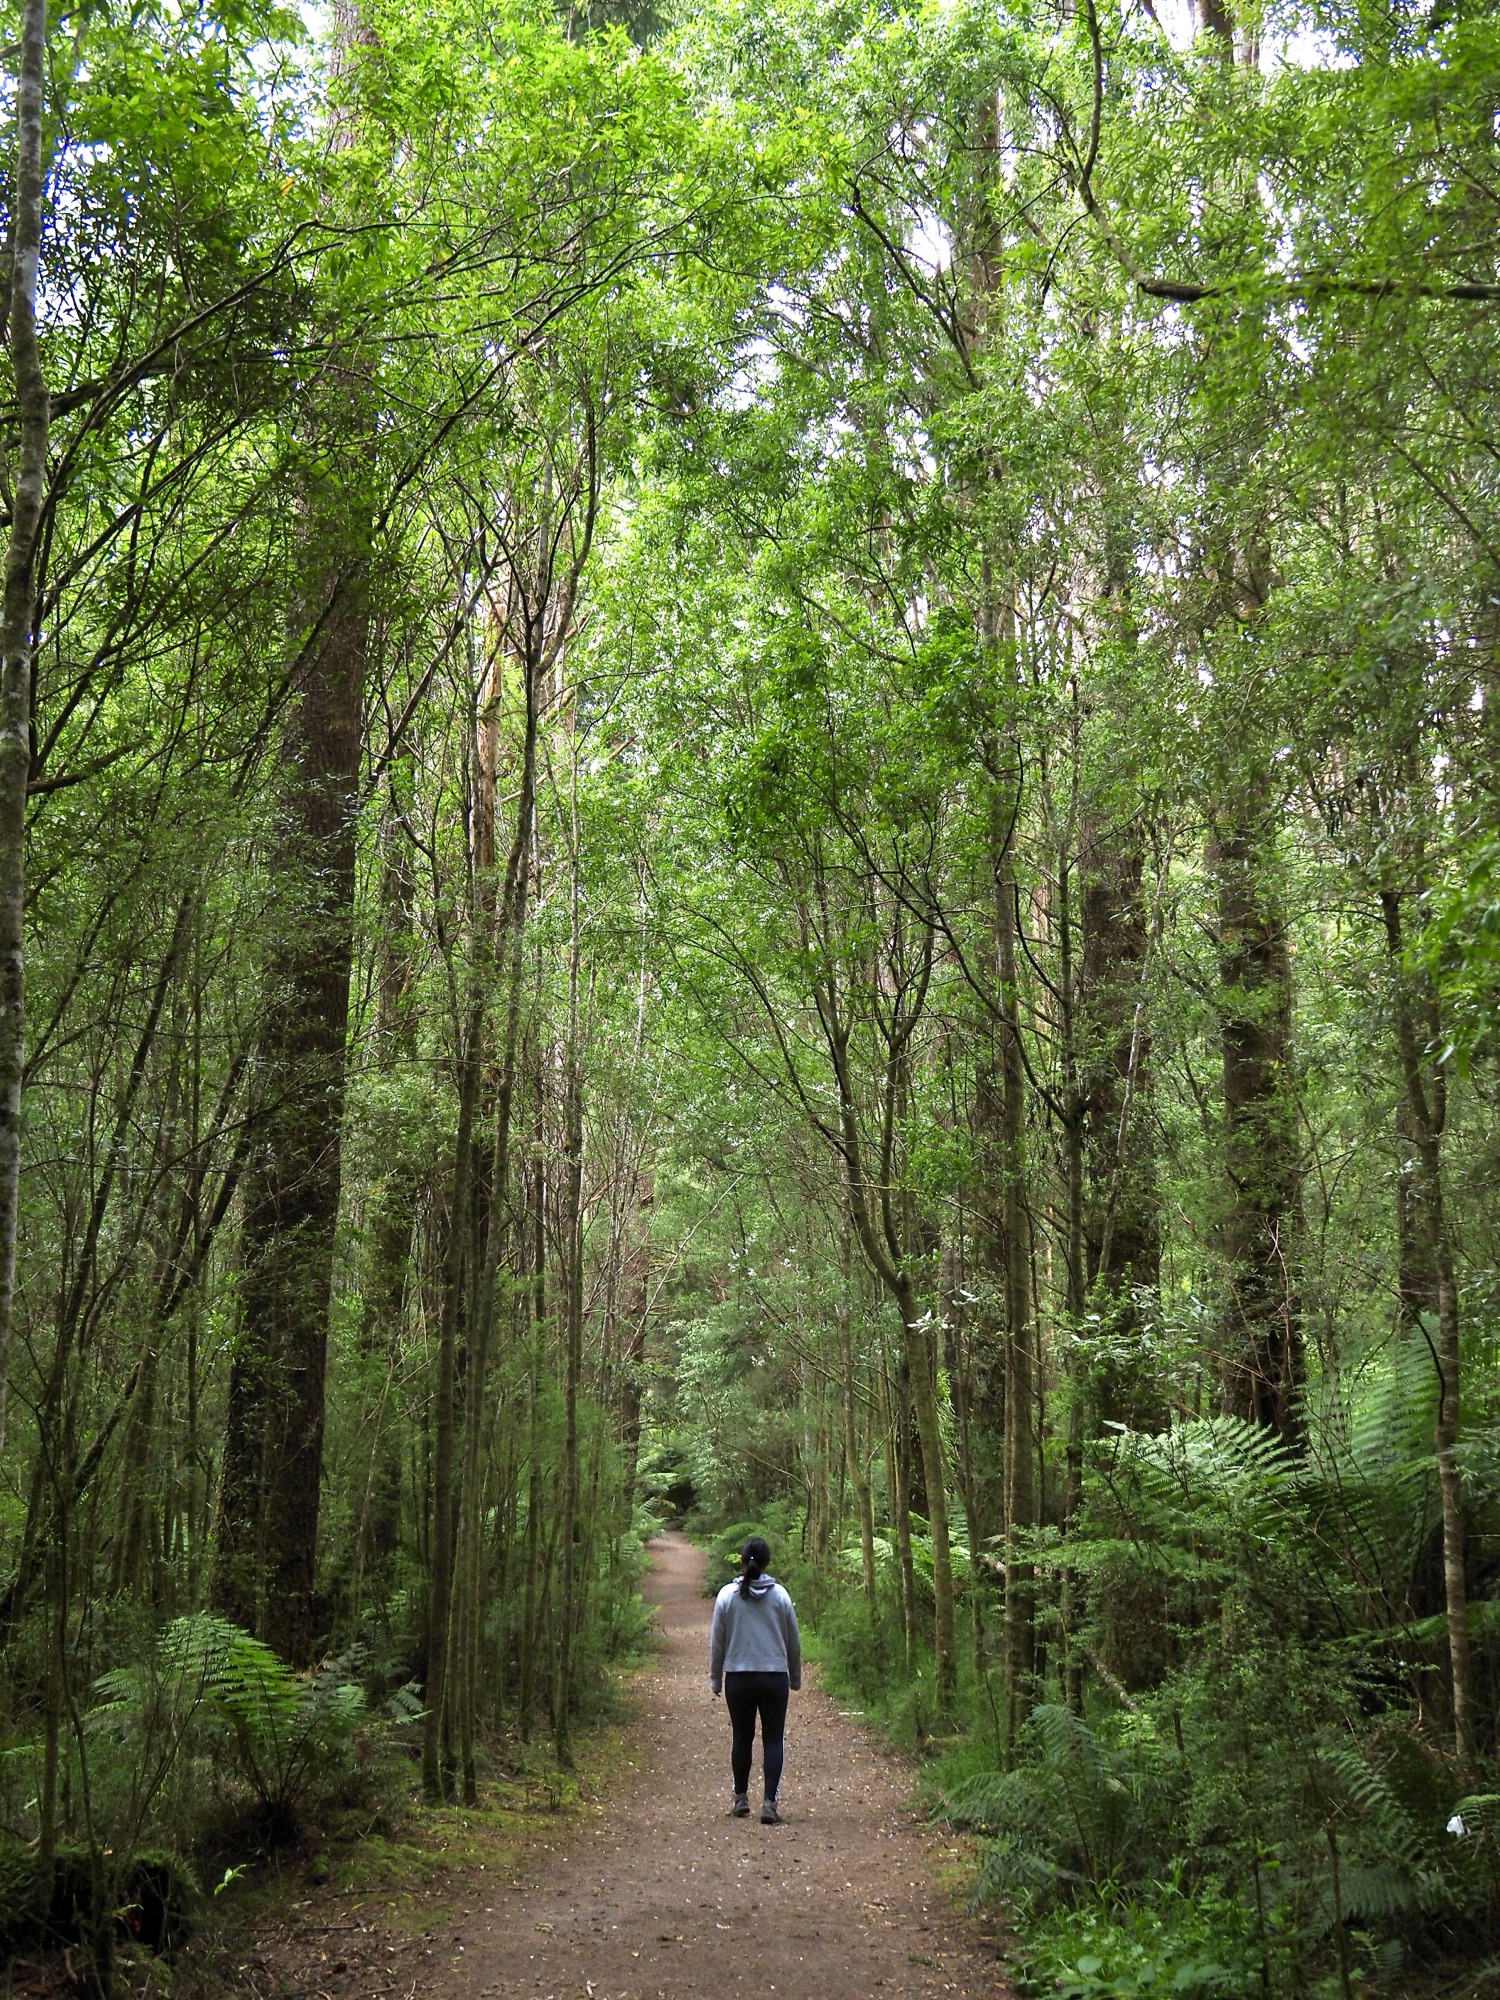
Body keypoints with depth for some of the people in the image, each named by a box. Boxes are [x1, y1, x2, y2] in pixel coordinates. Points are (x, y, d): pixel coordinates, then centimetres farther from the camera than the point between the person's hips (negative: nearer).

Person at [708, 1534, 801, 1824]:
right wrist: (795, 1677, 17)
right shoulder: (779, 1595, -3)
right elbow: (793, 1642, 4)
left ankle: (741, 1798, 26)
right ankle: (769, 1803, -5)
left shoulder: (727, 1595, -4)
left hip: (738, 1678, 1)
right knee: (773, 1739, 3)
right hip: (774, 1677, -1)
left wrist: (715, 1678, 12)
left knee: (741, 1738, 14)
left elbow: (717, 1641, 1)